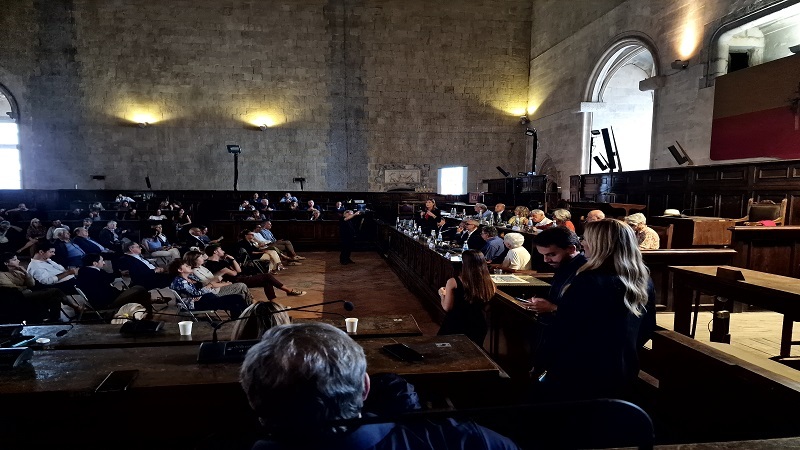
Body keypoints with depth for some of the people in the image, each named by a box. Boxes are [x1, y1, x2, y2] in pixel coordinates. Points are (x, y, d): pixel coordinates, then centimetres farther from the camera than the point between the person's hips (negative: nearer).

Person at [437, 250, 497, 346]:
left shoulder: (453, 282, -20)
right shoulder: (490, 284, -12)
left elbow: (447, 308, -16)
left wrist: (442, 294, 2)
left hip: (455, 326, -3)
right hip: (478, 327, 3)